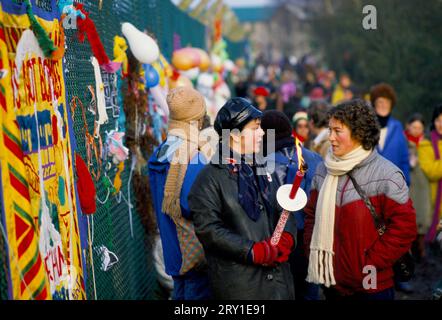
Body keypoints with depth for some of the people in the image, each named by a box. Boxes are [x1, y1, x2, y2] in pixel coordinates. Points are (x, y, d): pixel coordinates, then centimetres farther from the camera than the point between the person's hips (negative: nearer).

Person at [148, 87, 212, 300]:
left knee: (180, 293, 18)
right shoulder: (192, 157, -20)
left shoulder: (158, 155, 7)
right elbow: (191, 205, -27)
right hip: (195, 250, -9)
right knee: (198, 294, 1)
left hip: (175, 251, 9)